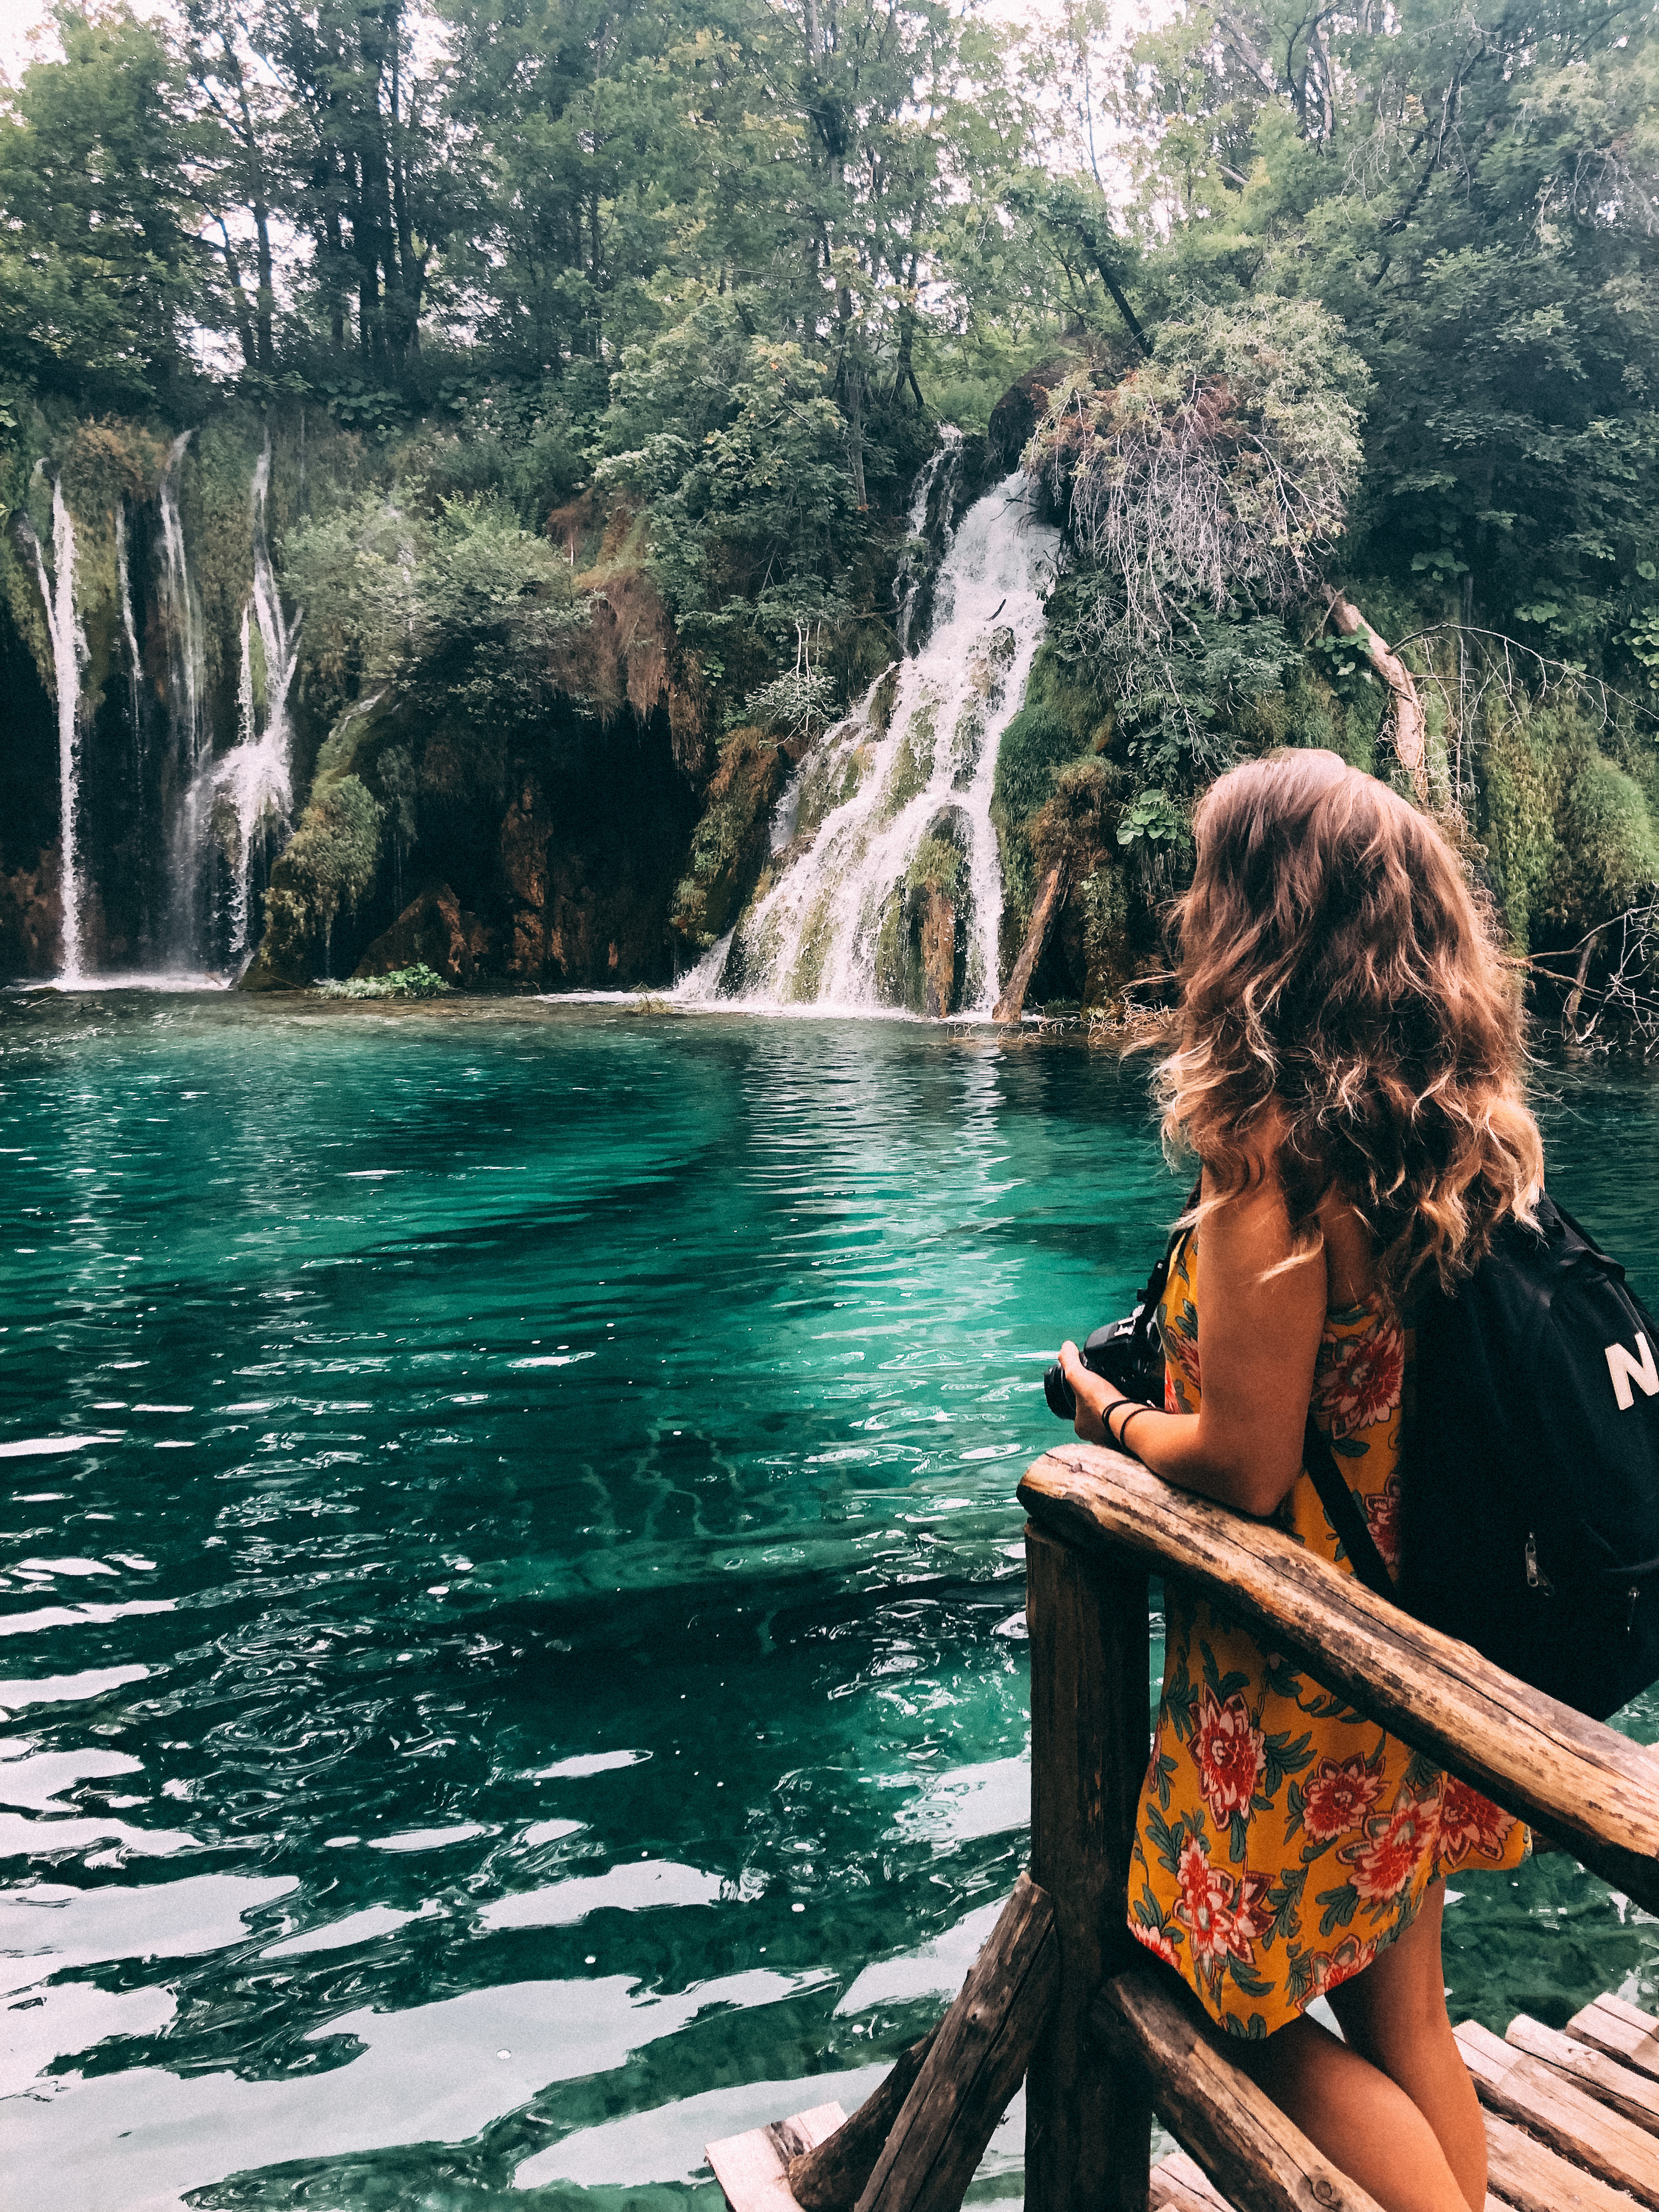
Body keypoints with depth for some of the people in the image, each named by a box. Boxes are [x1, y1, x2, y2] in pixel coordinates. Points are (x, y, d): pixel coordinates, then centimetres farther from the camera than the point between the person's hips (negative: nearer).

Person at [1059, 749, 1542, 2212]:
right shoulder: (1479, 1130, -3)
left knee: (1263, 2009, 16)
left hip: (1304, 1676, -8)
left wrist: (1111, 1414, -5)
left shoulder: (1271, 1148, -26)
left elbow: (1245, 1468, -25)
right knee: (1404, 2011, 24)